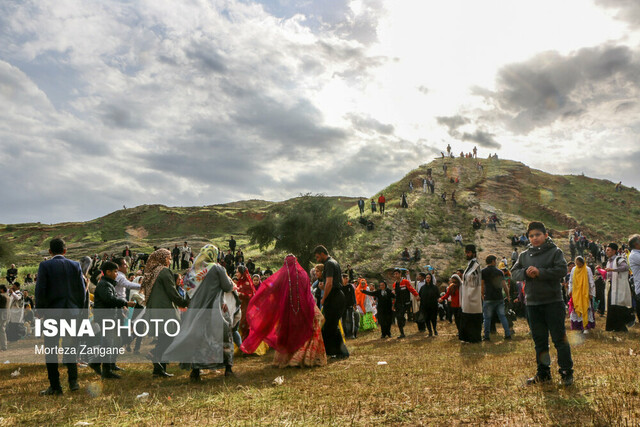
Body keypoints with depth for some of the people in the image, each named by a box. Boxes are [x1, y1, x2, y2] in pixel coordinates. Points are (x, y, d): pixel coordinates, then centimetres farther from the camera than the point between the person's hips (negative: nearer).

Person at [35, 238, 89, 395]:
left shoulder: (45, 265, -6)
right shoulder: (75, 265, 2)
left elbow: (40, 290, -10)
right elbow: (83, 290, 3)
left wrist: (40, 311, 1)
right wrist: (81, 311, 13)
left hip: (52, 312, -3)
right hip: (72, 312, 3)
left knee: (51, 350, 6)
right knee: (70, 347, 15)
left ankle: (55, 386, 9)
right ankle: (73, 381, 14)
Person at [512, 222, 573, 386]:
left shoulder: (555, 252, -1)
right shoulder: (524, 255, 11)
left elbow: (562, 270, -14)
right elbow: (514, 272, 8)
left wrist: (540, 272, -20)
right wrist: (525, 273, -12)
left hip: (553, 302, -4)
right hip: (532, 303, 4)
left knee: (559, 338, 0)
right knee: (539, 340, 12)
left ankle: (567, 372, 13)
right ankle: (543, 373, 22)